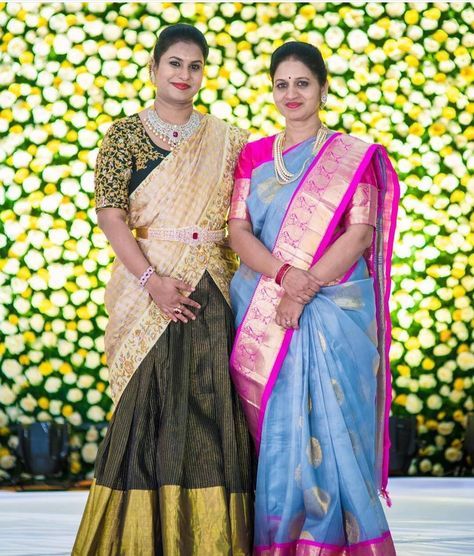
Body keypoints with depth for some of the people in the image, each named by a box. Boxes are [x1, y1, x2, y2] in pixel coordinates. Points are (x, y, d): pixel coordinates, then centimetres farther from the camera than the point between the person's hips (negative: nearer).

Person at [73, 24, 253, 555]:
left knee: (210, 409, 1)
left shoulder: (225, 140, 12)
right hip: (146, 284, -2)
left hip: (211, 291, 2)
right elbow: (110, 215, -5)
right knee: (147, 408, -1)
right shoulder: (125, 134, 4)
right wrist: (153, 280, -15)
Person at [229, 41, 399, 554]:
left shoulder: (354, 156, 4)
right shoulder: (253, 156, 12)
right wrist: (286, 275, -15)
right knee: (274, 429, 2)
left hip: (334, 309, -2)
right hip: (262, 312, 2)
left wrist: (306, 288, -15)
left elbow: (361, 232, -5)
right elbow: (238, 230, 3)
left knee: (329, 427, -5)